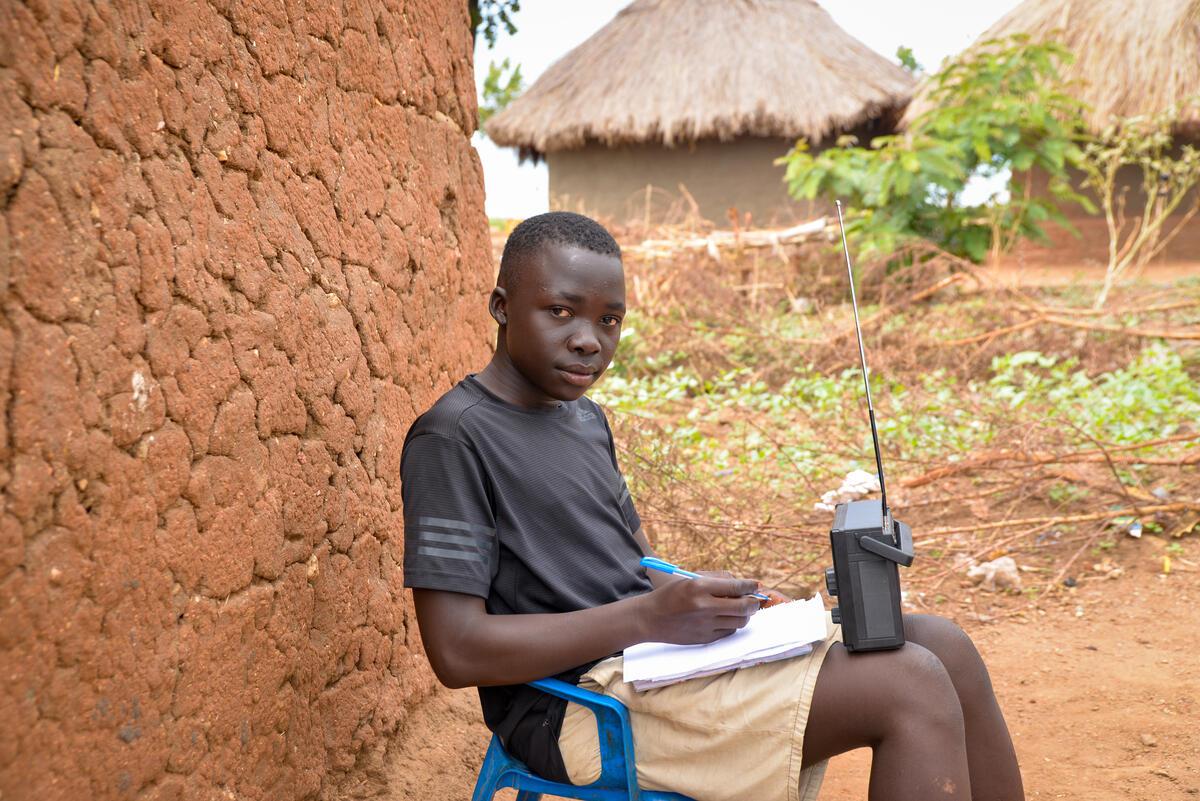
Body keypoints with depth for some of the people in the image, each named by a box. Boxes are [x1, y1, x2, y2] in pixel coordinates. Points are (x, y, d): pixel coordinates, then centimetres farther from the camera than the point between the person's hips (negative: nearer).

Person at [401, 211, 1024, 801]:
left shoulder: (585, 418, 16)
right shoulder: (452, 438, -12)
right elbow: (457, 652, -18)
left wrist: (710, 598, 0)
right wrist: (651, 615, -20)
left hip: (659, 647, 9)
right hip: (583, 706, -9)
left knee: (943, 647, -4)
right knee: (910, 689, -21)